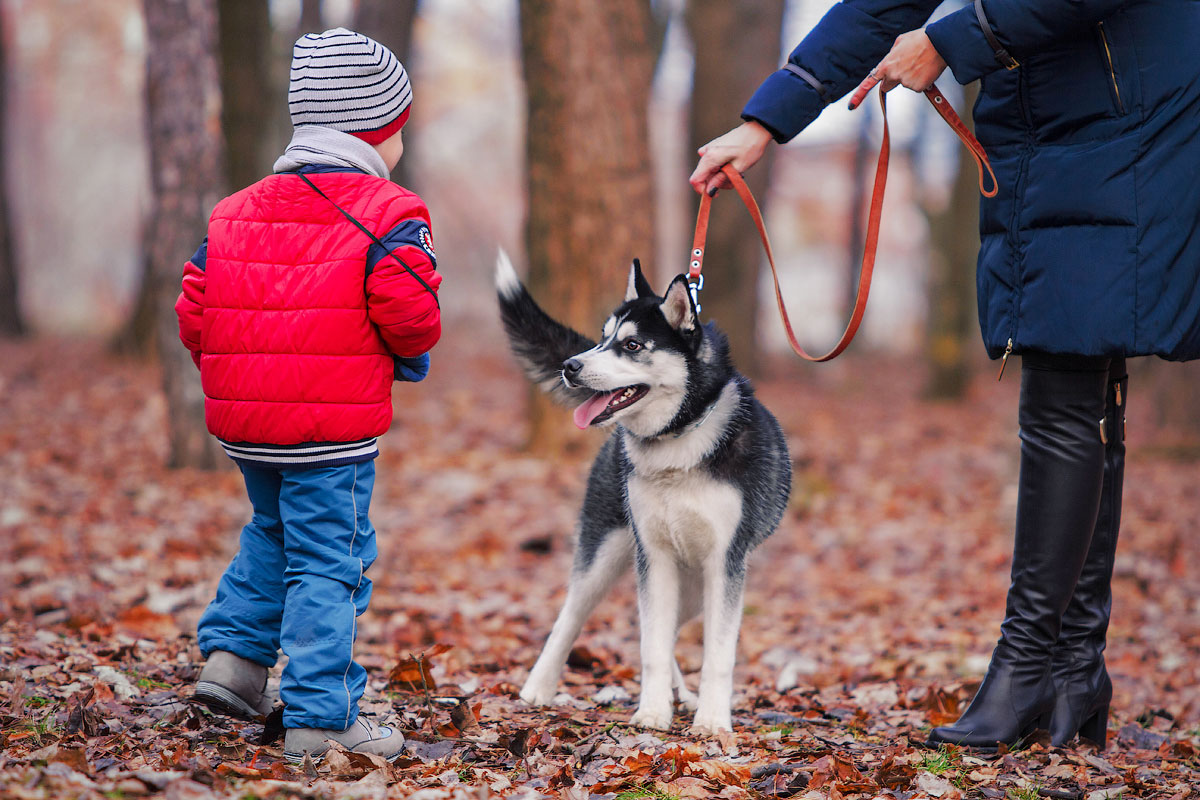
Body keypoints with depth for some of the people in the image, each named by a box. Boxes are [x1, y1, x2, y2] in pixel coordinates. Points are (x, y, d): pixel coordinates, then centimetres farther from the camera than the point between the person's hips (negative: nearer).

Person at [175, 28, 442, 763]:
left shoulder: (235, 212, 11)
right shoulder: (387, 215, -7)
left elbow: (194, 313, 9)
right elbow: (409, 311, -17)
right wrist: (413, 356, 5)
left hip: (243, 423, 6)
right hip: (333, 429, -6)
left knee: (274, 533, 28)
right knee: (327, 562, -2)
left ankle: (233, 654, 19)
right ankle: (320, 719, 0)